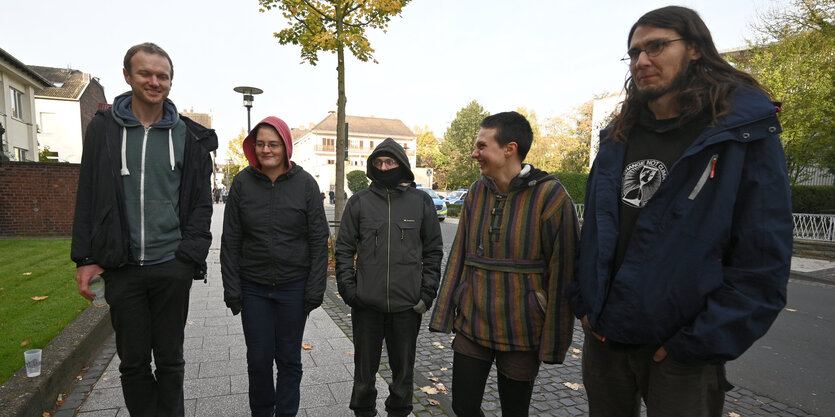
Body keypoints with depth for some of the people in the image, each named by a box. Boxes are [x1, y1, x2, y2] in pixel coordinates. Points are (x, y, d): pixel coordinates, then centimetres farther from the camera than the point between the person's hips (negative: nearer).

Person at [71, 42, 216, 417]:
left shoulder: (188, 136, 3)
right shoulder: (103, 128, 5)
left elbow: (201, 202, 2)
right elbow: (87, 197, 6)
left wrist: (190, 255, -8)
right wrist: (84, 258, 0)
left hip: (171, 266, -1)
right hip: (121, 267, 1)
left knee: (169, 358, 10)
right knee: (132, 361, 12)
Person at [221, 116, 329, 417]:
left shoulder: (305, 183, -5)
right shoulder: (243, 183, -1)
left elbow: (319, 241, -4)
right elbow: (230, 240, 2)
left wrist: (315, 290, -8)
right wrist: (232, 289, -2)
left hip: (293, 287, -1)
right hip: (253, 287, 1)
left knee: (289, 359, 12)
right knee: (258, 359, 12)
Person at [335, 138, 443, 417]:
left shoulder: (421, 201, 2)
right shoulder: (359, 201, 3)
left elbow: (433, 251, 5)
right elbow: (344, 248, 6)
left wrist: (427, 294, -2)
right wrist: (347, 288, -4)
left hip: (407, 305, 0)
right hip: (366, 304, 1)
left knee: (403, 368, 15)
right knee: (364, 367, 15)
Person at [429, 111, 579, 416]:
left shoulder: (550, 195, -13)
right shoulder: (477, 193, 1)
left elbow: (562, 271, -11)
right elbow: (458, 256, 5)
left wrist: (553, 341, -9)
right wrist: (445, 314, 3)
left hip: (520, 334, -4)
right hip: (471, 325, 4)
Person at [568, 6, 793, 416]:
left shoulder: (746, 134, -8)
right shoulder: (618, 137, 6)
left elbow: (764, 260, -11)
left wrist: (698, 344, -15)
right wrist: (584, 303, 4)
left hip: (681, 352, -4)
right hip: (602, 336, 5)